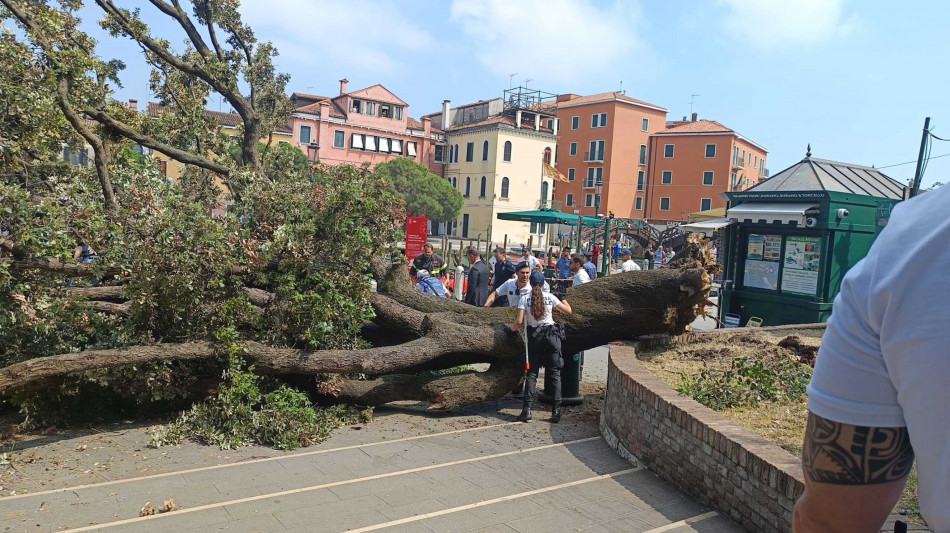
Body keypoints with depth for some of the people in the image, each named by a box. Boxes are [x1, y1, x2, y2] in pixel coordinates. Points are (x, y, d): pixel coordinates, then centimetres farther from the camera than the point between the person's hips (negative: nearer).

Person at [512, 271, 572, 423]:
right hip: (552, 335, 0)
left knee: (532, 372, 8)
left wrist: (514, 329, 13)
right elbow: (568, 311, 6)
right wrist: (564, 301, 25)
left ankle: (527, 409, 0)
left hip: (534, 336, 0)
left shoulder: (524, 299, 0)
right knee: (554, 373, 5)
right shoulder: (550, 297, 1)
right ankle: (556, 410, 2)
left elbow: (520, 321, -8)